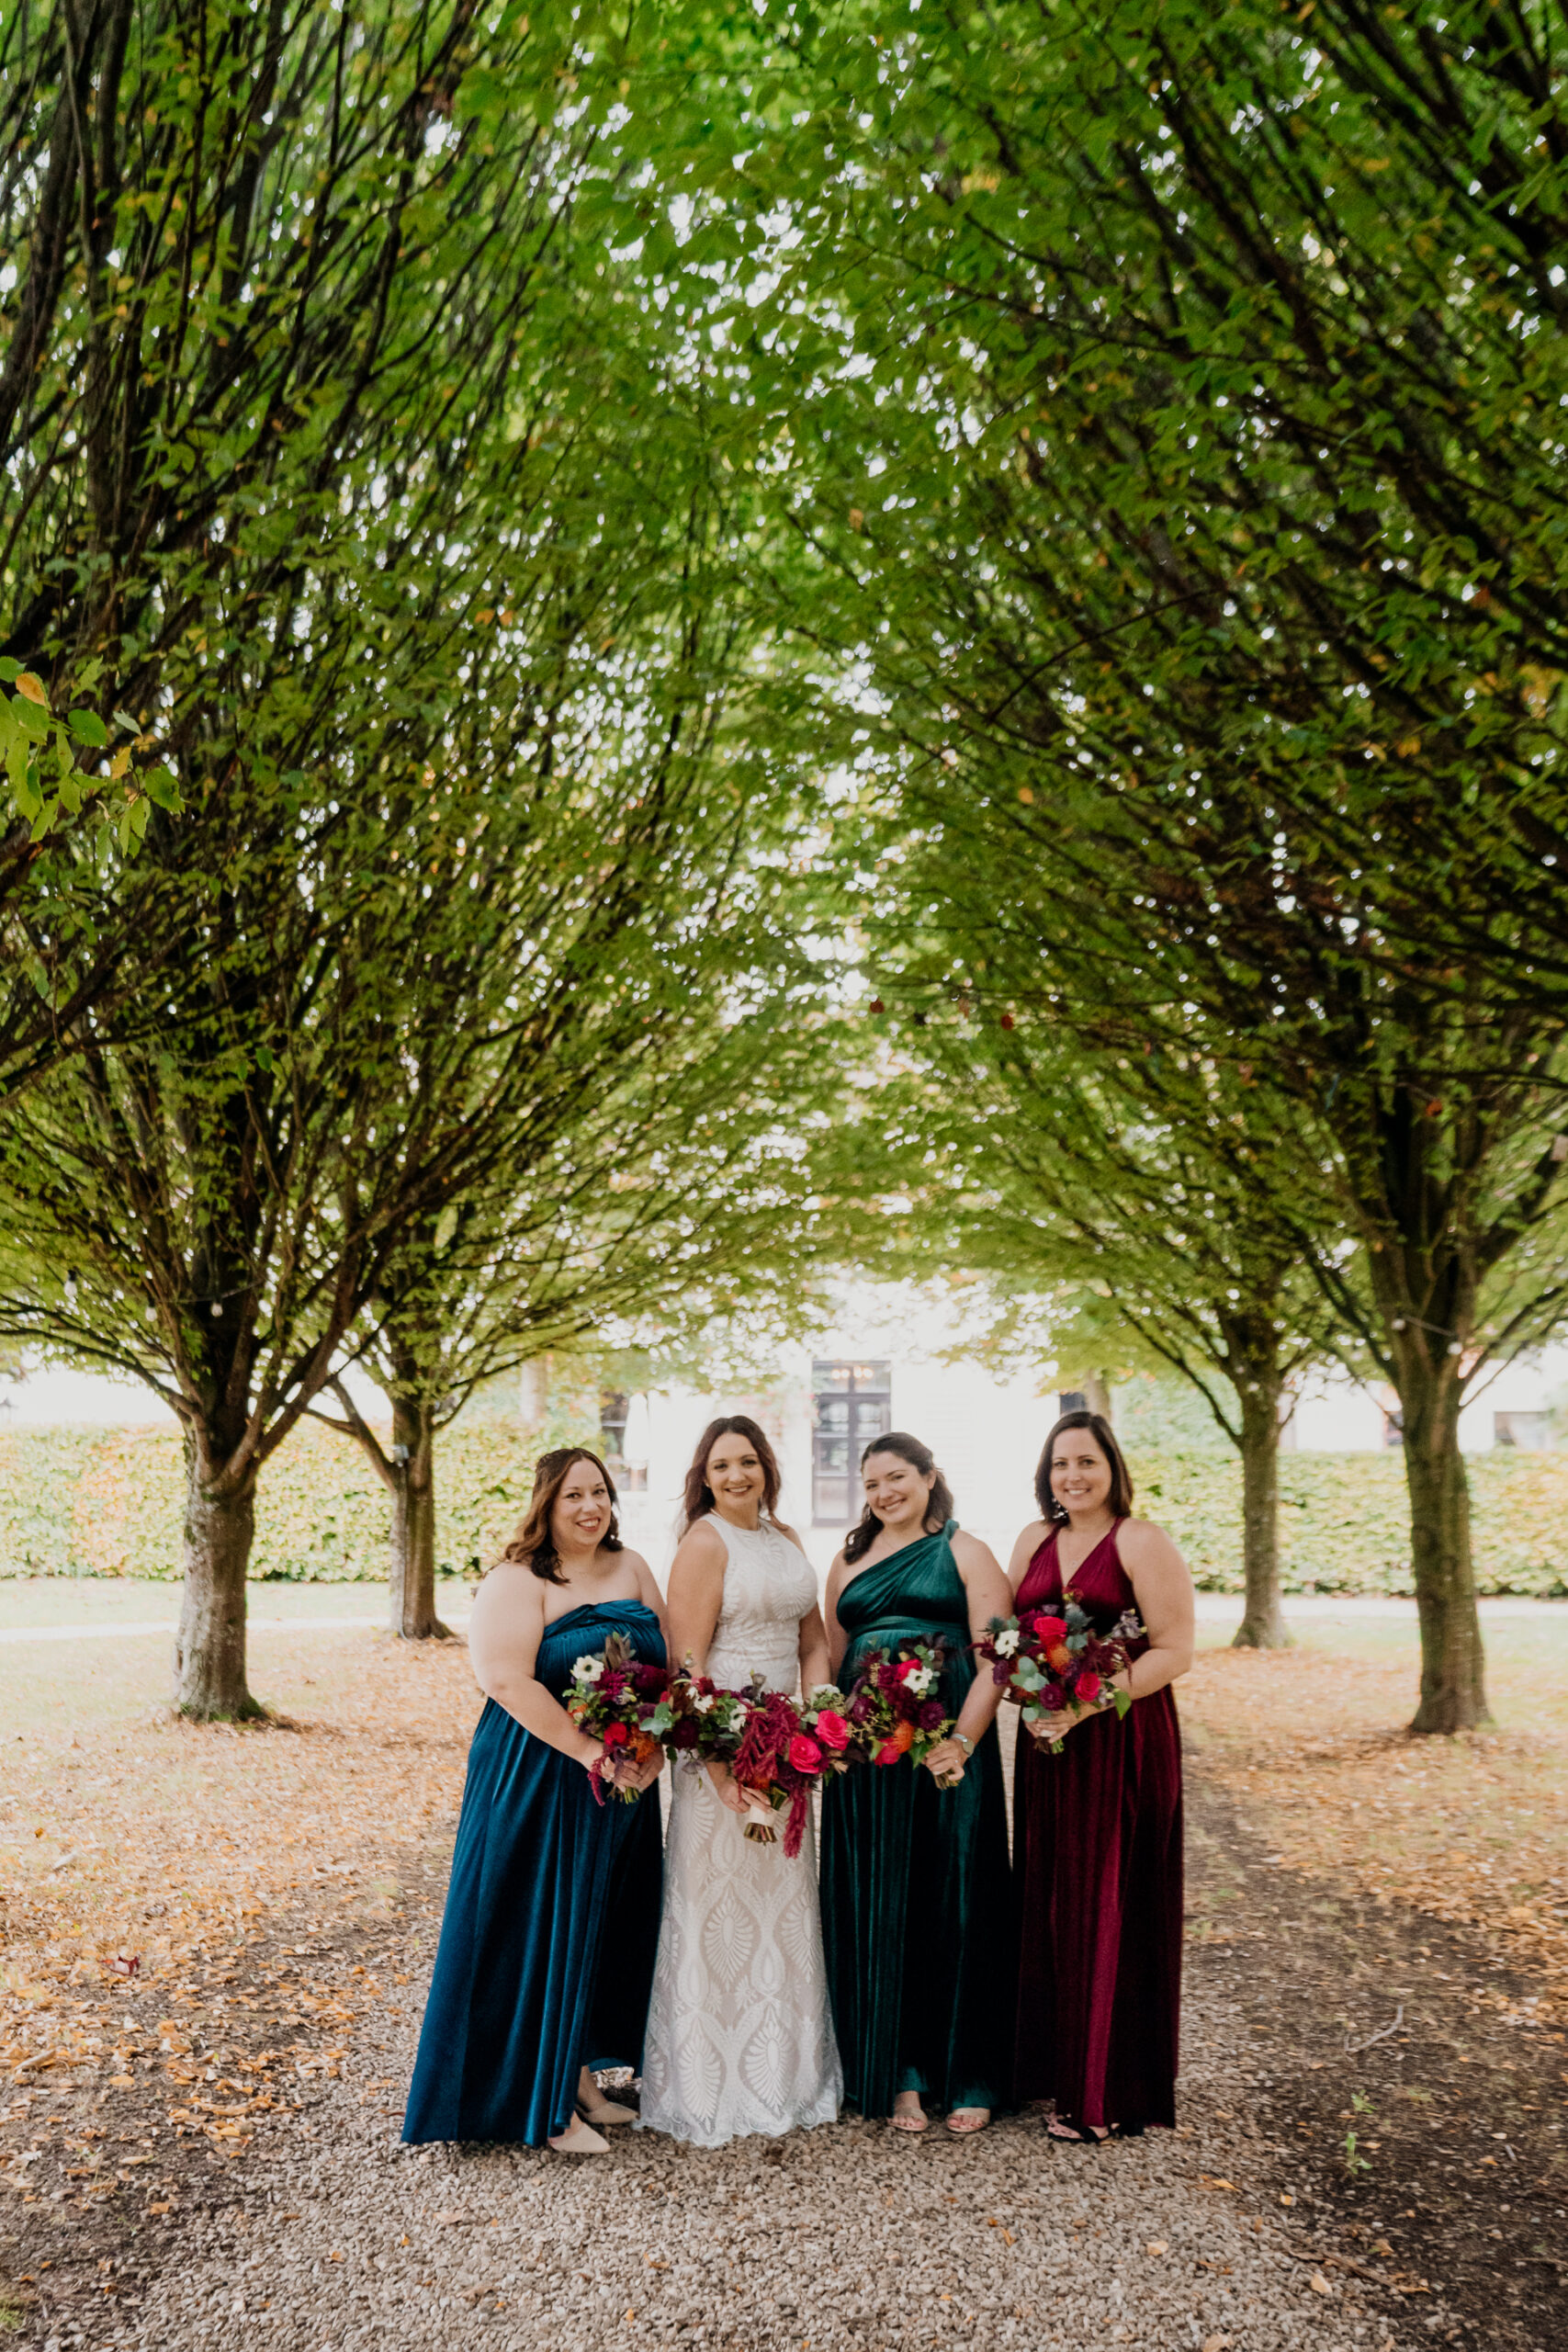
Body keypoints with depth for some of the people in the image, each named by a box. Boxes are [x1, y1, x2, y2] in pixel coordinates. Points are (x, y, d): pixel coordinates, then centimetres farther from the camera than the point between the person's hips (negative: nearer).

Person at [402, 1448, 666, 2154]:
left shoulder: (632, 1570, 8)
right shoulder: (517, 1580, -11)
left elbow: (670, 1666, 7)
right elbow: (507, 1679, -20)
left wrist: (653, 1752, -8)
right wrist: (590, 1753, -21)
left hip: (625, 1785, 6)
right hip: (539, 1784, -6)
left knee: (606, 1929, 14)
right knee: (543, 1932, 2)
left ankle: (582, 2078, 31)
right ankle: (546, 2106, 16)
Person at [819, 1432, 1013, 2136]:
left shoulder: (965, 1553, 0)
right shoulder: (850, 1561, 13)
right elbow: (831, 1661, 16)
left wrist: (961, 1740, -19)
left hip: (947, 1750, -4)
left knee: (954, 1901, 3)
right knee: (876, 1908, 8)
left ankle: (965, 2074, 18)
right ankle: (898, 2072, 22)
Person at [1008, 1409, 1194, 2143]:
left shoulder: (1142, 1542, -7)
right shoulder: (1035, 1540, 12)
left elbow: (1174, 1652, -12)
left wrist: (1085, 1705, -20)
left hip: (1121, 1745, -5)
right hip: (1046, 1745, 5)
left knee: (1111, 1910, 1)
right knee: (1050, 1906, 8)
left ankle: (1110, 2095, 13)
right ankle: (1057, 2068, 22)